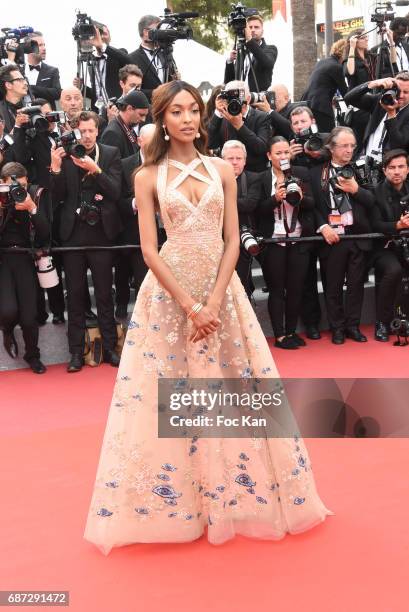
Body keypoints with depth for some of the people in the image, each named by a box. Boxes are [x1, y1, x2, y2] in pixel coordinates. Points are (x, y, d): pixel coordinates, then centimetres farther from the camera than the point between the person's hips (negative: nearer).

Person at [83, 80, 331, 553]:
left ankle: (233, 497, 24)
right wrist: (190, 307, -13)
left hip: (221, 288, 2)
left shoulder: (222, 170, 6)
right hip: (170, 291, -2)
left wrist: (213, 303, -11)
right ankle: (176, 500, 22)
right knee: (167, 395, 3)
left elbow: (232, 242, 1)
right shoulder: (148, 177, 1)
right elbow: (149, 250, -6)